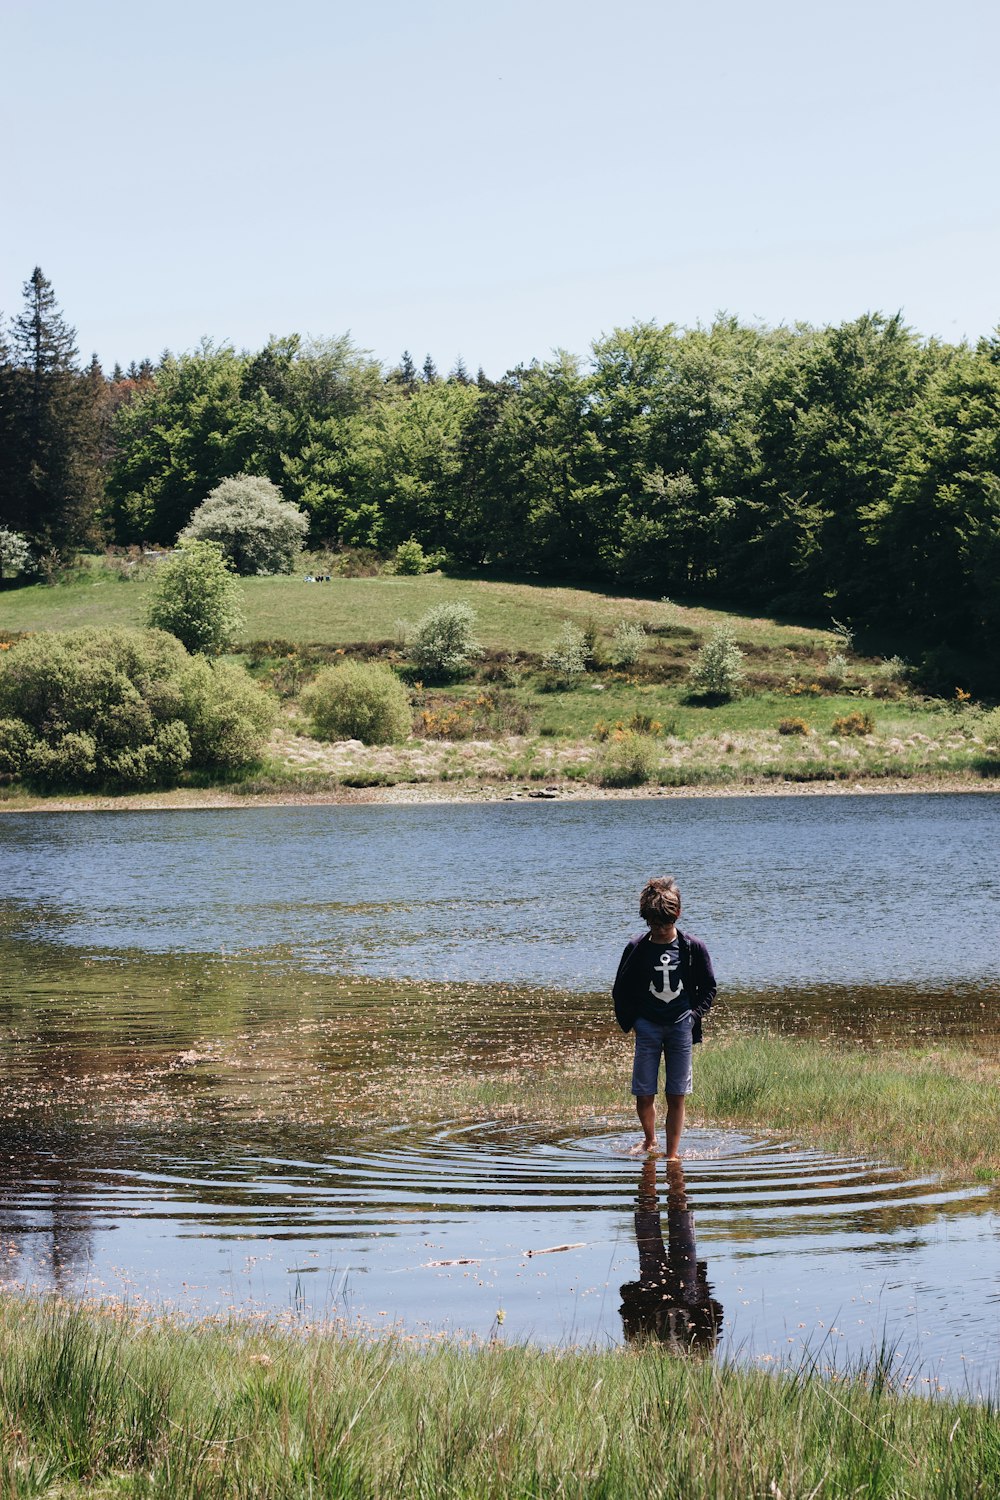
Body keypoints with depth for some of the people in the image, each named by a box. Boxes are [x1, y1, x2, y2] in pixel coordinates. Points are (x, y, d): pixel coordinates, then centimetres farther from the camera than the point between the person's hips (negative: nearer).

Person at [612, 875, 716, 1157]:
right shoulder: (636, 948, -1)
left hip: (680, 1027, 0)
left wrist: (694, 1015, -1)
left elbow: (709, 988, 11)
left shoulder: (693, 948, 0)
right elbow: (620, 990, 9)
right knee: (644, 1095, -1)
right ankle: (650, 1139, 27)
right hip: (647, 1027, 0)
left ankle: (672, 1154, 7)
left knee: (676, 1097, 0)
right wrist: (631, 1021, 2)